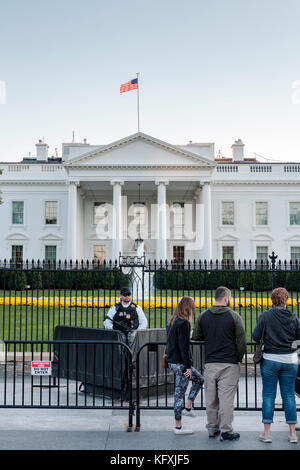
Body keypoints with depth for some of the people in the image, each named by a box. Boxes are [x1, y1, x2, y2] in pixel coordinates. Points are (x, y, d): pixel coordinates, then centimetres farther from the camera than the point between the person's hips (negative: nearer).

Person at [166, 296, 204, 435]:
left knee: (199, 379, 22)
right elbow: (184, 346, -20)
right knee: (179, 392, 0)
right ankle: (178, 426, 10)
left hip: (171, 361, 9)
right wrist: (188, 366, -16)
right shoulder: (184, 323, -17)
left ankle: (188, 407, 21)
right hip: (180, 363, -9)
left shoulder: (172, 322, 10)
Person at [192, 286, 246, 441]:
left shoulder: (203, 316, 5)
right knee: (226, 398, 0)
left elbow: (196, 337, 11)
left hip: (210, 363, 4)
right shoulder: (234, 316, -5)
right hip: (229, 364, -3)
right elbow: (241, 340, -4)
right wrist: (239, 359, 8)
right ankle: (226, 431, 4)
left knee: (211, 398, 12)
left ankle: (212, 428, 21)